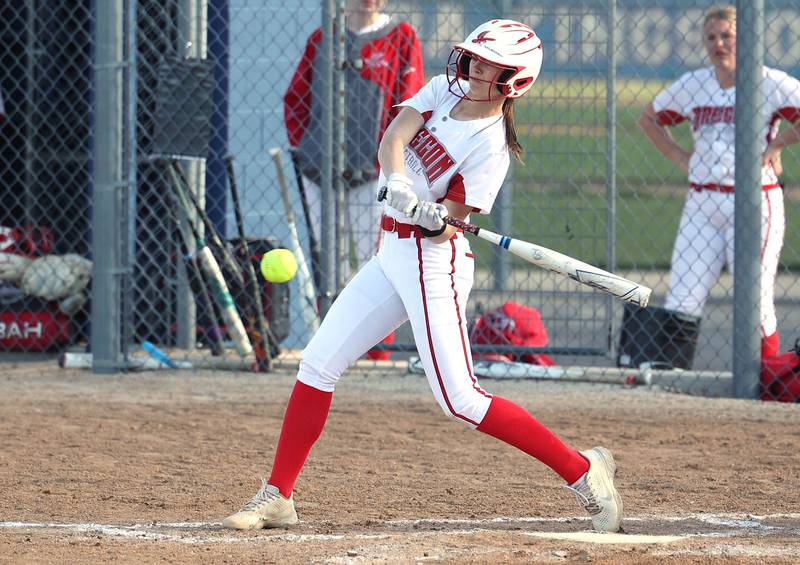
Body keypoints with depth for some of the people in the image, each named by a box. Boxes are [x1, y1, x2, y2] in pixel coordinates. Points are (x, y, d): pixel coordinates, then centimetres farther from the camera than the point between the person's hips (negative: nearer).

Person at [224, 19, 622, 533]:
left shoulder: (491, 146, -14)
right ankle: (277, 498, 12)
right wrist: (397, 183, -29)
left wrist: (437, 220, -38)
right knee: (318, 364, 5)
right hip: (393, 254, 8)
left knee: (461, 400, -13)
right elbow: (393, 138, -10)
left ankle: (584, 470, -6)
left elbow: (449, 224, -16)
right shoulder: (444, 91, 5)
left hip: (434, 260, -8)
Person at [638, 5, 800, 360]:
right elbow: (649, 118, 23)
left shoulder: (771, 85, -6)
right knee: (681, 302, 0)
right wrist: (677, 155, 11)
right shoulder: (693, 85, 9)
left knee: (755, 303, -4)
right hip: (701, 205, 4)